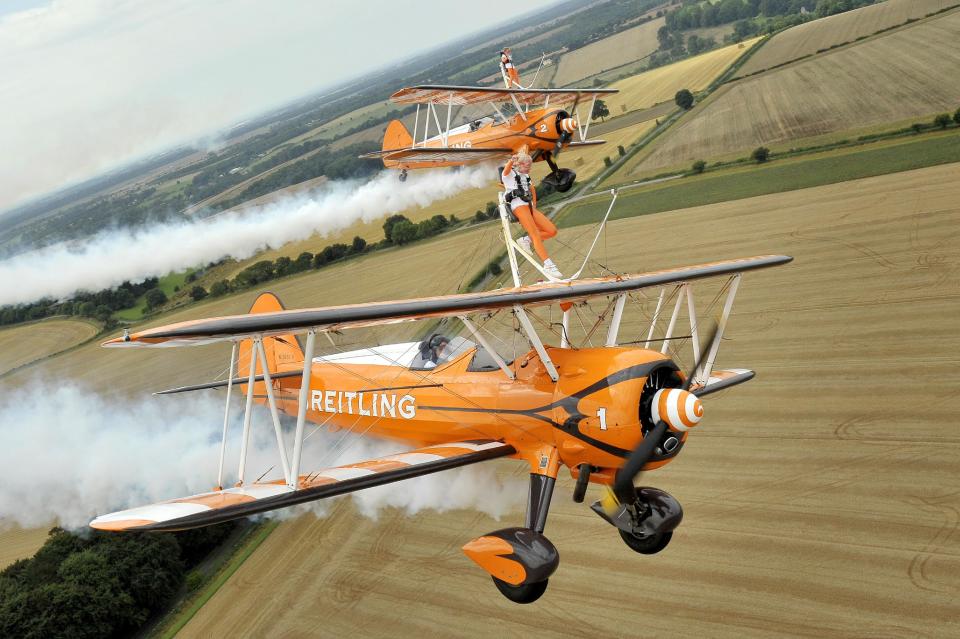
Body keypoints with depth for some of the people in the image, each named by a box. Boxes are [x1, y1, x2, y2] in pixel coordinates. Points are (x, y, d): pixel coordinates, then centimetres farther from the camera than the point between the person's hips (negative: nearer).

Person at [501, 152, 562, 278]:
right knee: (536, 234, -22)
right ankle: (548, 265, -30)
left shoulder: (525, 176, 28)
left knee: (552, 231, -7)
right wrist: (512, 161, -44)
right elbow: (506, 170, -19)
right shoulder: (510, 174, 5)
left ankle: (526, 240, 0)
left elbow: (532, 189, 39)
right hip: (519, 206, -8)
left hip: (529, 207, 8)